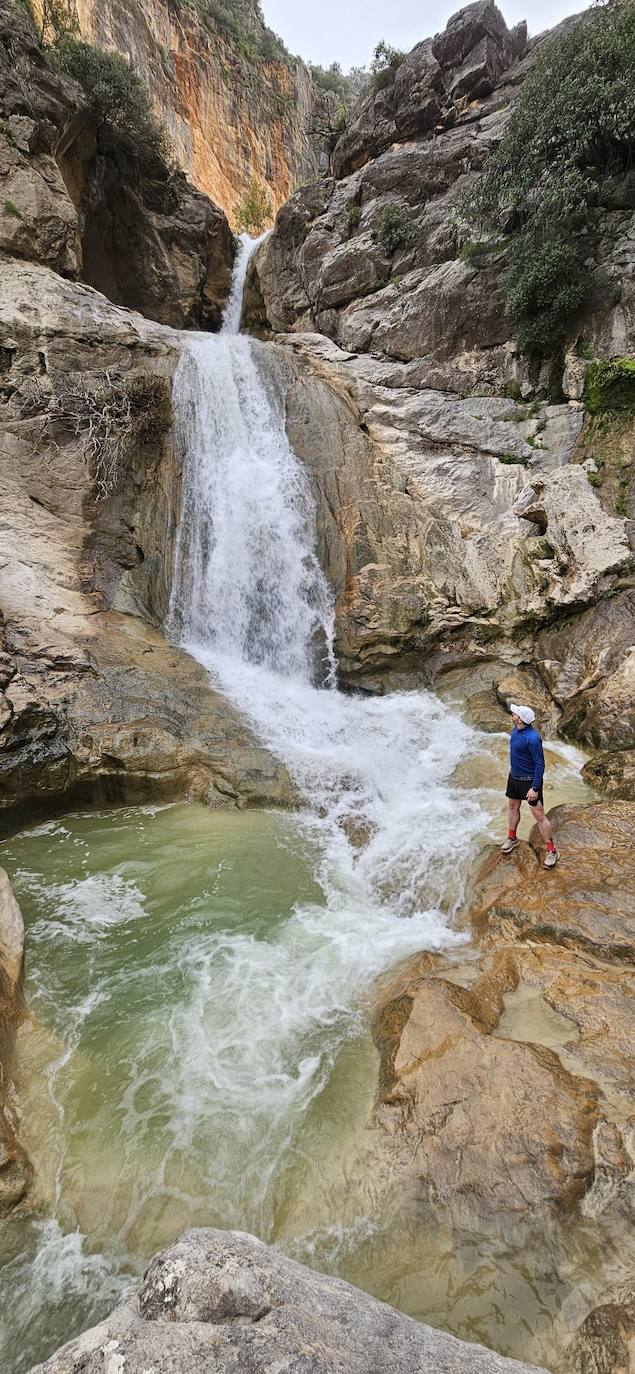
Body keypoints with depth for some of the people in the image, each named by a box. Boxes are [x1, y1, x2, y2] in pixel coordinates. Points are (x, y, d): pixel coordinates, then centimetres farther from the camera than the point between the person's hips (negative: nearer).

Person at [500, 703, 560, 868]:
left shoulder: (532, 738, -29)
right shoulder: (516, 729, -3)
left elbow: (540, 764, -25)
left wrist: (535, 788, -25)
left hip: (530, 780, -9)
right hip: (514, 777, 9)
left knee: (539, 816, -3)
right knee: (512, 807, 22)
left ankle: (552, 851, 8)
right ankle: (512, 838, 43)